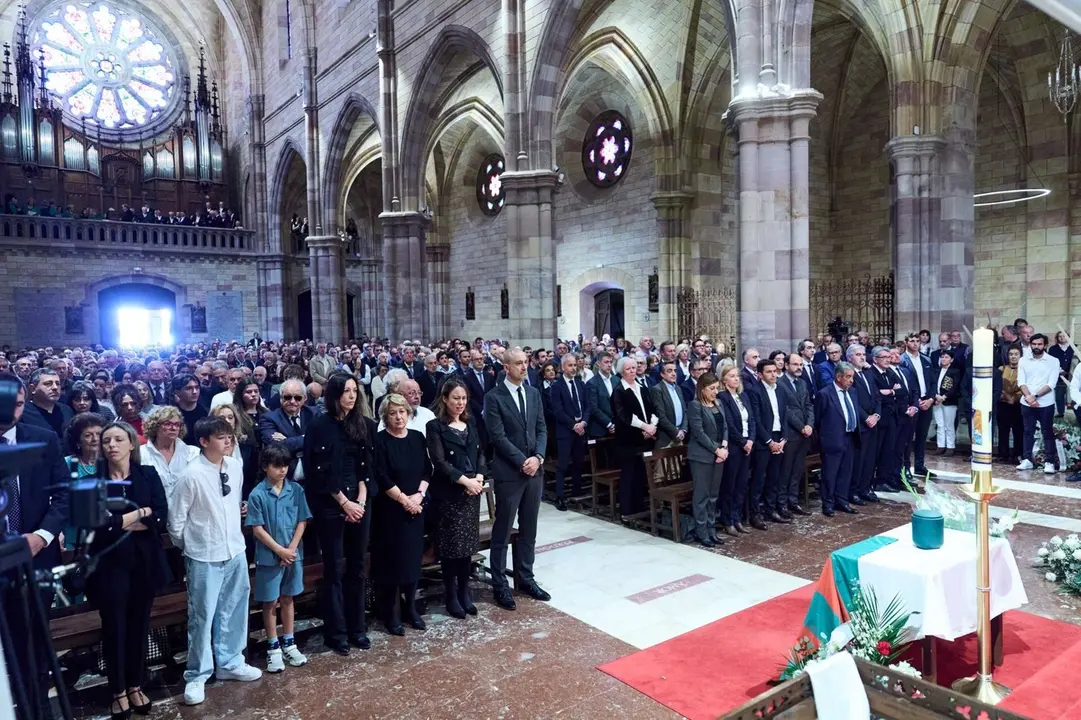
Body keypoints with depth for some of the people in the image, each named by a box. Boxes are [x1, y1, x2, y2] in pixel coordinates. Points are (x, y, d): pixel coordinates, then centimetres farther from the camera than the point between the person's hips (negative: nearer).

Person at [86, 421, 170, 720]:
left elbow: (161, 517, -7)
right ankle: (118, 692, 24)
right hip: (109, 564, -1)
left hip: (144, 562, 2)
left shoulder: (148, 475, 1)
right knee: (114, 628, 7)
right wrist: (140, 514, -11)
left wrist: (119, 523, -15)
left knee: (139, 625, 11)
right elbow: (96, 524, -13)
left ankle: (135, 686, 28)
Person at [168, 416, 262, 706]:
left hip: (235, 552, 5)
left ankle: (230, 663, 36)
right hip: (204, 557, -5)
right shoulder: (192, 475, -17)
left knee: (234, 612, 17)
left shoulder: (235, 467, -1)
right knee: (202, 617, 7)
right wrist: (190, 547, 4)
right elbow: (175, 519, -8)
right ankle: (197, 675, 25)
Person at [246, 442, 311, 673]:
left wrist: (291, 549, -9)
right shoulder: (257, 494, -11)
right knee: (270, 603, 9)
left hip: (293, 555, 3)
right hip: (269, 557, -3)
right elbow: (257, 529, -11)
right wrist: (280, 550, -13)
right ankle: (273, 648, 22)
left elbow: (301, 522, 0)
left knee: (287, 599, 15)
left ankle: (289, 643, 27)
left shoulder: (296, 490, -3)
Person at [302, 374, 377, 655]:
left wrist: (361, 500, -6)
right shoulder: (320, 426, -6)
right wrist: (344, 502, -11)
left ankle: (357, 628, 22)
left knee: (357, 566, 10)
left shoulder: (365, 425, 6)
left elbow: (368, 466, 6)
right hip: (330, 505, -4)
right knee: (334, 569, 4)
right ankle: (336, 632, 15)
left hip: (360, 502, 4)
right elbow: (320, 472, -9)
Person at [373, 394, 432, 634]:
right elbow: (382, 478, -14)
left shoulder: (417, 437, 6)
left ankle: (411, 608, 23)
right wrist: (403, 499, -15)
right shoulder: (379, 441, -9)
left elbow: (427, 470, 6)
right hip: (390, 509, -5)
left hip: (416, 507, 5)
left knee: (413, 556, 10)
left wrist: (419, 495, -9)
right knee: (392, 559, 1)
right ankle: (391, 613, 13)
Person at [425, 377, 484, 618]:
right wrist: (465, 481, -16)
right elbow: (439, 462, -12)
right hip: (449, 493, -5)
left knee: (468, 543, 9)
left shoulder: (471, 423, 12)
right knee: (451, 545, 2)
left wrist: (479, 477, -6)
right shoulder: (435, 426, -6)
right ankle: (451, 596, 15)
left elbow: (480, 453, 11)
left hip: (472, 490, 5)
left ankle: (464, 591, 22)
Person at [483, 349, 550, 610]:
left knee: (529, 529, 14)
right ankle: (499, 585, 16)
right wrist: (522, 462, -15)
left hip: (535, 469, 6)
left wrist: (537, 457, -8)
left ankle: (525, 578, 27)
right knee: (502, 531, 4)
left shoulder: (534, 393, 9)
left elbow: (542, 429, 8)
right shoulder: (494, 397, -8)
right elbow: (498, 437, -13)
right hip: (508, 472, -5)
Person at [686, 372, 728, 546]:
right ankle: (701, 532, 7)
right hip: (702, 456, -7)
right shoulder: (695, 405, -11)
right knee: (702, 494, -1)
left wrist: (724, 447, -5)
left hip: (719, 454, 7)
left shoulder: (718, 404, 12)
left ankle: (711, 530, 19)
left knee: (714, 494, 11)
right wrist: (716, 449, -14)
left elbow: (724, 427, 11)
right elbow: (699, 433, -16)